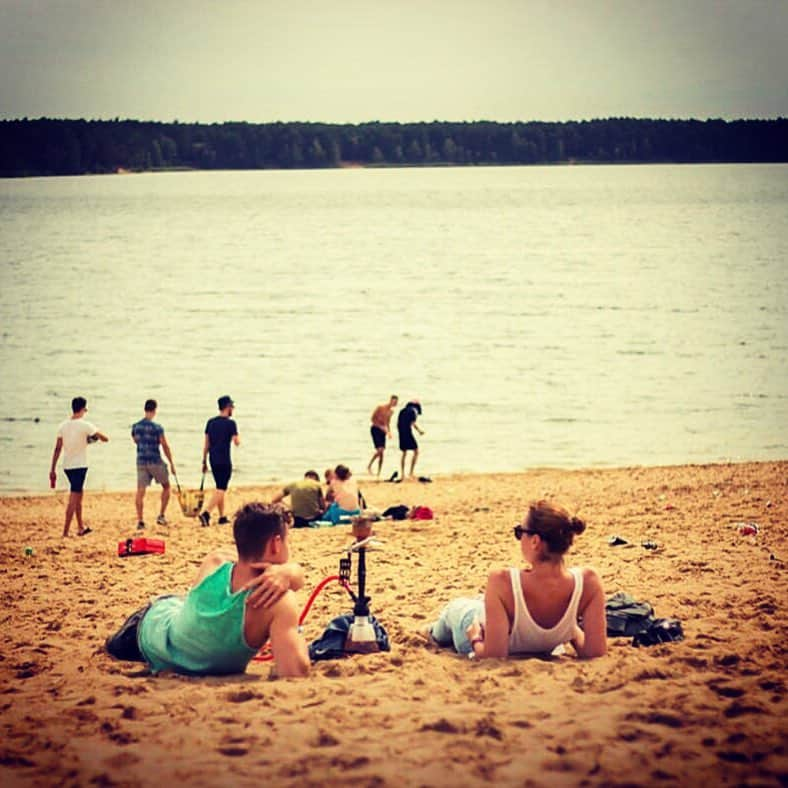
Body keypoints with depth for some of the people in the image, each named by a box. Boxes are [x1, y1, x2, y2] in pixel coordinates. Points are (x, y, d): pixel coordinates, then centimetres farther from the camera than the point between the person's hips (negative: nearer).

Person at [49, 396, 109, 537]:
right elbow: (105, 439, -8)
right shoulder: (85, 425, -12)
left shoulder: (63, 426, 3)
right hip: (79, 466, -6)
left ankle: (81, 528, 31)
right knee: (73, 498, -5)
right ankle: (65, 532, -8)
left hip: (67, 466, 6)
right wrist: (95, 437, 15)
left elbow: (57, 449, 3)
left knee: (78, 494, 22)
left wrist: (52, 470, 6)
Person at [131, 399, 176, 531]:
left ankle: (140, 520, -4)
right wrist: (172, 463, -3)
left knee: (140, 491, 2)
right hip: (155, 462, -4)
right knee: (166, 487, 16)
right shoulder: (157, 427, -12)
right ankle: (161, 516, 12)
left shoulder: (135, 427, 3)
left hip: (141, 462, 4)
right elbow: (165, 446, -9)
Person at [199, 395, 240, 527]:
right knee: (221, 490, -6)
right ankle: (206, 513, -22)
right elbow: (236, 442, -10)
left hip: (213, 460, 7)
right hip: (224, 461, -7)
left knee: (220, 488, 17)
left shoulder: (210, 422, 9)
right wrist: (237, 437, 13)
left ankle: (222, 517, 21)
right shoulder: (230, 423, -10)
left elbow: (206, 444, 10)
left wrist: (204, 461, 14)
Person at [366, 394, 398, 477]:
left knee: (382, 453, 1)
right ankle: (369, 466, -4)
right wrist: (381, 427, -17)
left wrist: (389, 432, 7)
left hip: (382, 431, 7)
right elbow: (373, 419, -10)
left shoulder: (391, 411, 11)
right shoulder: (380, 407, -11)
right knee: (379, 450, -20)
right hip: (375, 429, -7)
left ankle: (379, 473, 5)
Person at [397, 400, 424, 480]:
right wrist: (419, 430, 3)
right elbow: (413, 423, -12)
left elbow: (398, 423, 15)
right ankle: (411, 473, -7)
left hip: (401, 434, 7)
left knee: (404, 453, 18)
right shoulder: (414, 411, -2)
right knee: (416, 452, 1)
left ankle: (403, 474, 14)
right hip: (408, 433, -7)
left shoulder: (402, 411, 18)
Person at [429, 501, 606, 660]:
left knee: (455, 606, 34)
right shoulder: (588, 581, -35)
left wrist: (476, 640, -16)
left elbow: (493, 656, -39)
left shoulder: (502, 582, -43)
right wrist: (574, 630, -8)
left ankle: (437, 632, 68)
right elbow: (596, 652, -30)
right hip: (543, 653, 3)